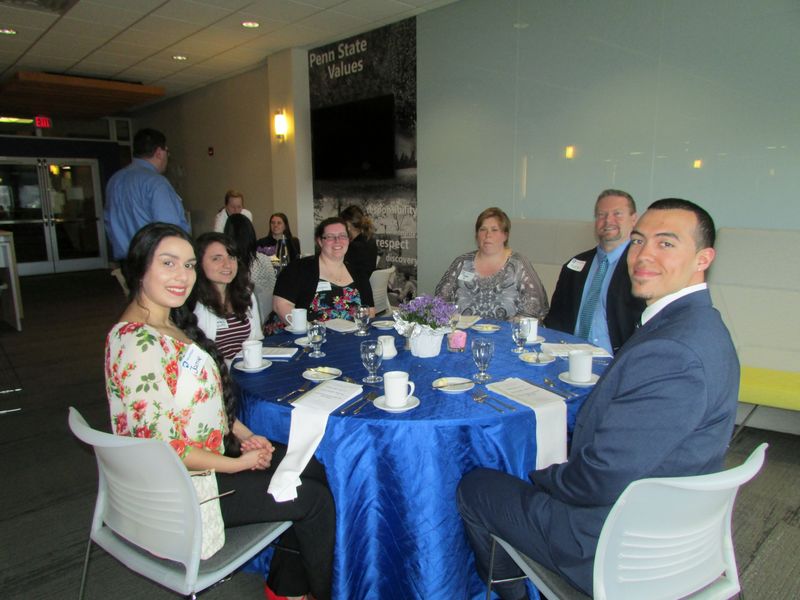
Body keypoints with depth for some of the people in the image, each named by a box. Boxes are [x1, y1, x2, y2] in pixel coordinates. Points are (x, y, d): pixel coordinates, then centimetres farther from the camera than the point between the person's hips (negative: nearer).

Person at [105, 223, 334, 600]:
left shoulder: (172, 323, 4)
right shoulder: (136, 344, -27)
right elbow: (162, 448, -27)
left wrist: (245, 435, 0)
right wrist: (238, 463, -16)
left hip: (210, 454, 9)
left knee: (313, 470, 9)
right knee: (315, 498, -2)